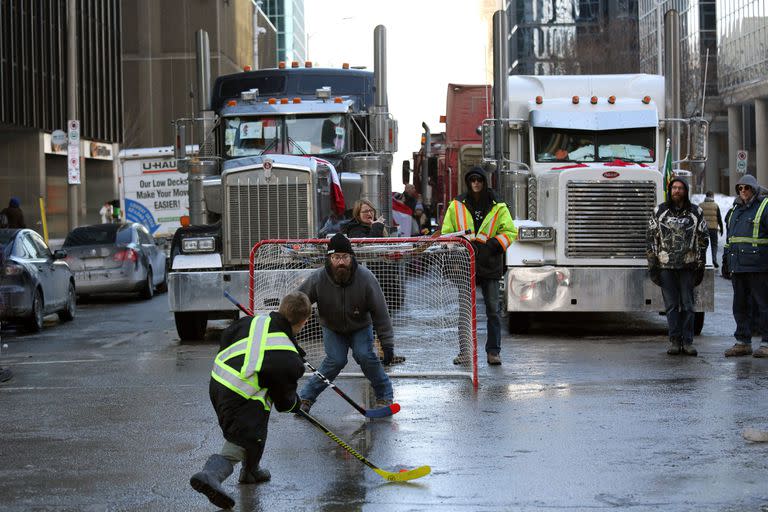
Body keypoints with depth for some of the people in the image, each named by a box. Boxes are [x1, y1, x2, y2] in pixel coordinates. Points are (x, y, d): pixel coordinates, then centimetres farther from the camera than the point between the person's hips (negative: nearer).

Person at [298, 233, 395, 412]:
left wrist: (387, 345, -20)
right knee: (336, 360, -19)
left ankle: (384, 395, 2)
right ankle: (306, 397, -3)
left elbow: (380, 313, -20)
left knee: (365, 355, -20)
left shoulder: (365, 278, -27)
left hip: (360, 327, 0)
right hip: (332, 328, 0)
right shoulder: (317, 279, -27)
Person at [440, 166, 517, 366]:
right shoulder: (456, 206, 9)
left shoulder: (498, 207, 7)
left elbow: (510, 232, 6)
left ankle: (493, 351, 4)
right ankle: (465, 350, 10)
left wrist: (495, 244, -10)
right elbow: (446, 233, 12)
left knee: (493, 310, -1)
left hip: (490, 265, -1)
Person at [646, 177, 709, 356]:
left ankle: (687, 341, 6)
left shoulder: (696, 212, 7)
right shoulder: (659, 212, 5)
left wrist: (700, 265, 3)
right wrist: (652, 265, -1)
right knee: (671, 305, 1)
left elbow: (703, 239, 9)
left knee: (687, 304, 1)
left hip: (688, 265, 0)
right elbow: (650, 238, 5)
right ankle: (674, 341, 6)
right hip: (666, 265, 0)